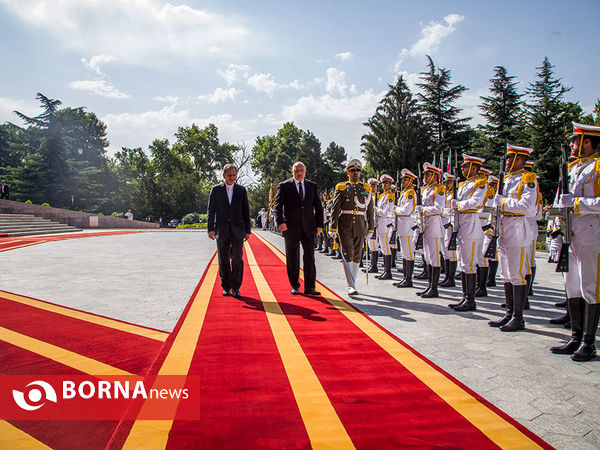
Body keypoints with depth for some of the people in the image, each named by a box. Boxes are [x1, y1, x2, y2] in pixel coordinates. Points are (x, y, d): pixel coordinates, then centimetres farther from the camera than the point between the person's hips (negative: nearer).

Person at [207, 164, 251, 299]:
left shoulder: (241, 190, 9)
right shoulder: (216, 190, 7)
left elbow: (246, 211, 10)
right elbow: (211, 210, 4)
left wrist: (247, 231, 5)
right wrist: (210, 228, -7)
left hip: (237, 230, 0)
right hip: (221, 230, 0)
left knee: (237, 259, -7)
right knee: (223, 261, 5)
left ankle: (235, 288, 4)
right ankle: (226, 287, 17)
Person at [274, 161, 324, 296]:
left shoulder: (312, 186, 11)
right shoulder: (284, 186, 2)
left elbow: (318, 206, 12)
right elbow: (278, 205, -7)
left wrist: (319, 224, 3)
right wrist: (280, 222, -22)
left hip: (309, 227, 2)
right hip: (291, 228, -1)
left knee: (310, 257, -3)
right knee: (292, 259, 7)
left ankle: (310, 287, 4)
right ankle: (294, 286, 21)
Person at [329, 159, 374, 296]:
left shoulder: (366, 188, 11)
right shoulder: (341, 187, 3)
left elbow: (370, 210, 11)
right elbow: (335, 209, -2)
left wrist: (370, 228, 8)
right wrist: (333, 228, -9)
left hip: (360, 226, 3)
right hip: (345, 225, -3)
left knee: (357, 255, 8)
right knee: (348, 254, -9)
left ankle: (352, 283, 21)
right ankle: (350, 286, -7)